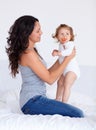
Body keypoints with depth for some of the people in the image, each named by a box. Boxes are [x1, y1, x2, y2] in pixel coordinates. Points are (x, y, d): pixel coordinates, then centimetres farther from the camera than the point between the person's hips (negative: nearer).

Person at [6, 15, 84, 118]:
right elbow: (50, 79, -15)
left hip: (34, 99, 10)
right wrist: (68, 58, -8)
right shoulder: (28, 54, -17)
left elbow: (46, 73, 14)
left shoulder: (31, 51, 13)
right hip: (32, 102, -10)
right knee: (77, 114, -17)